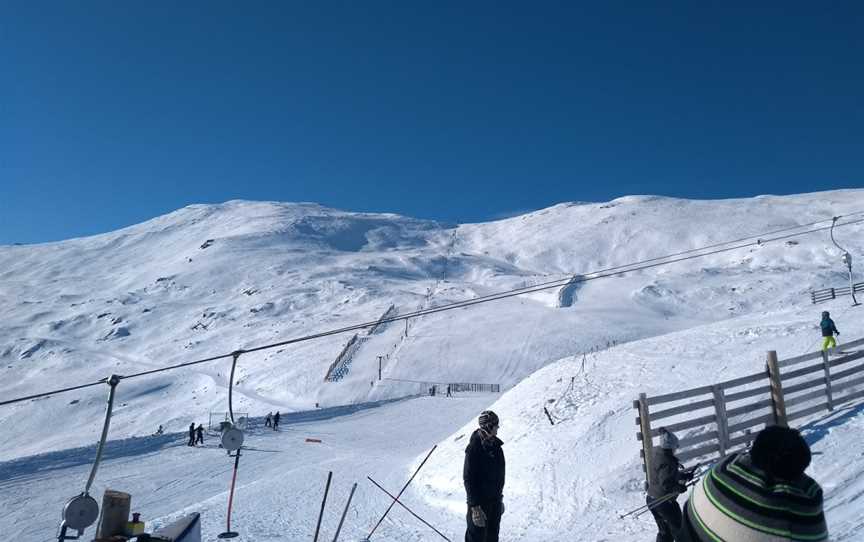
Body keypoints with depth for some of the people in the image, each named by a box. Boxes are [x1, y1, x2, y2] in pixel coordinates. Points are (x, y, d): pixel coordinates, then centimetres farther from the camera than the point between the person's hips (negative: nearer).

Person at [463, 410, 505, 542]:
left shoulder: (496, 446, 6)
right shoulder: (474, 448, -19)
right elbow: (469, 479, -20)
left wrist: (500, 498, 19)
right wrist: (475, 507, -22)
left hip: (495, 500, 8)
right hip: (480, 502, -7)